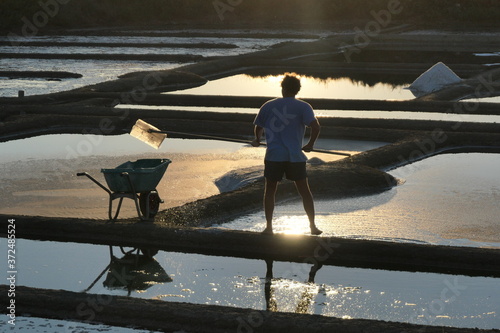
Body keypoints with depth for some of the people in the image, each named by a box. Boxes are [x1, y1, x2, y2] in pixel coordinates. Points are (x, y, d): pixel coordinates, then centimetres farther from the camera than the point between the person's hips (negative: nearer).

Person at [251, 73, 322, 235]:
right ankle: (313, 226, 11)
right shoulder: (303, 107, 0)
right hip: (295, 156, 0)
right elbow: (316, 126, -14)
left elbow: (258, 128, 14)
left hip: (274, 156, 0)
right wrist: (310, 144, 2)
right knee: (304, 191, 10)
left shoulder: (268, 106, 6)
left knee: (270, 190, 12)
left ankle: (269, 227, 6)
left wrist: (257, 140, 36)